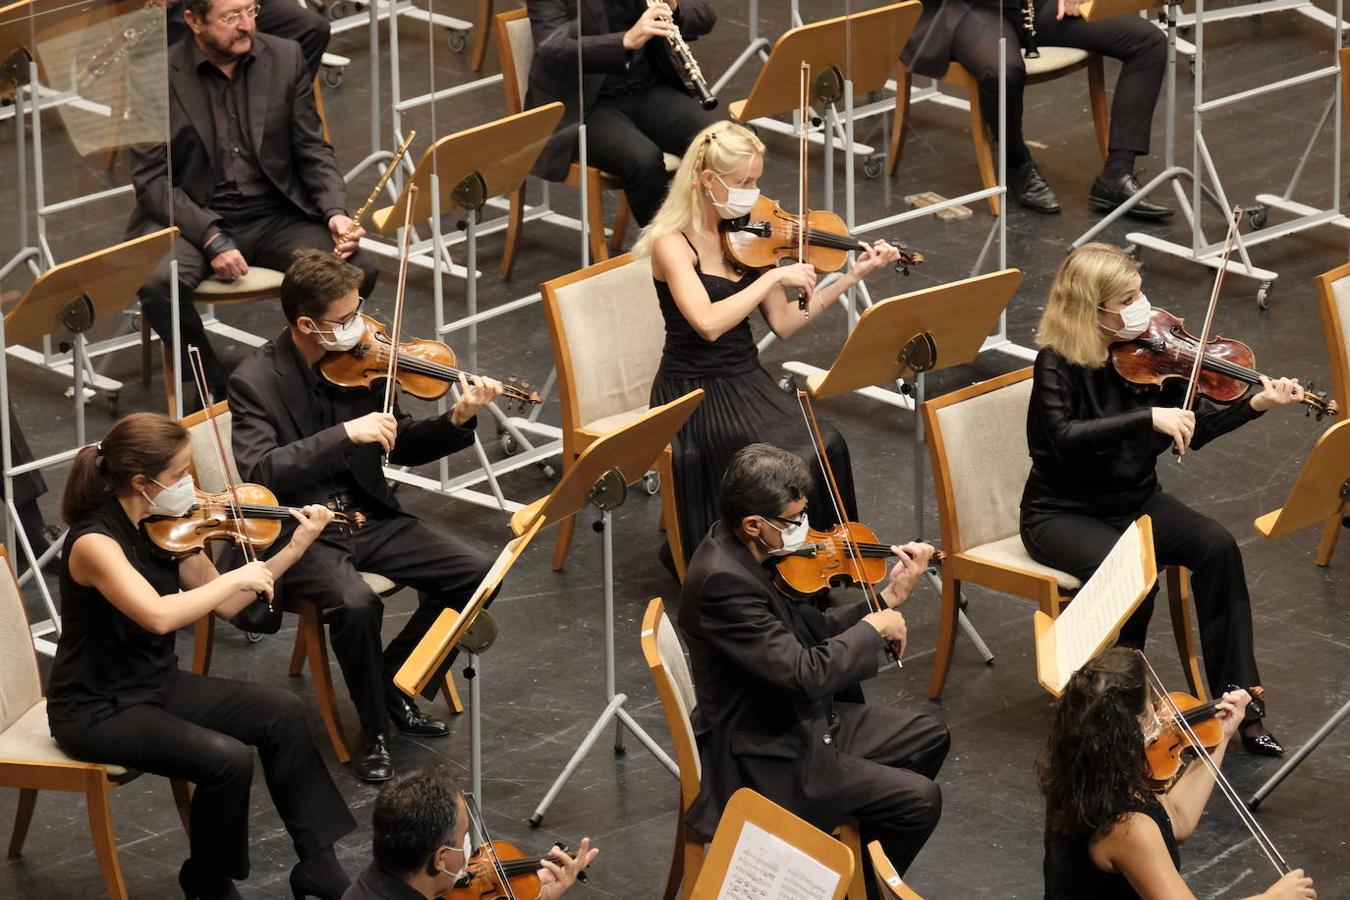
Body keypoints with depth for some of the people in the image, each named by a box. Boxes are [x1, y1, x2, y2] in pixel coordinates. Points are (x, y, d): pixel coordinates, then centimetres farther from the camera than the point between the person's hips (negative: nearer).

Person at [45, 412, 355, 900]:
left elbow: (224, 604, 9)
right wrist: (237, 577, -29)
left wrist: (295, 547, 2)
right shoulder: (94, 542, -26)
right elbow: (159, 615, -41)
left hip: (157, 684, 9)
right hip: (97, 710, -9)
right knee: (227, 760, -25)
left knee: (282, 712, 2)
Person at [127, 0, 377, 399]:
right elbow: (151, 178, -9)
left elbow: (313, 151, 7)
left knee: (358, 269, -23)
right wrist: (211, 238, -22)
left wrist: (335, 212, -12)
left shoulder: (285, 58, 3)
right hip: (191, 217, -3)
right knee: (158, 283, -34)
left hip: (274, 215, 3)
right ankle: (214, 385, -8)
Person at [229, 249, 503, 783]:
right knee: (356, 604, -34)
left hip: (366, 517, 6)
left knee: (474, 574, -10)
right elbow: (259, 472, -28)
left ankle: (396, 682, 10)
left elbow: (403, 449, 11)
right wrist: (345, 434, -33)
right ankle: (374, 730, -9)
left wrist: (458, 421, -9)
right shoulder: (255, 382, -14)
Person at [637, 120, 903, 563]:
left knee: (826, 447, -21)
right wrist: (776, 276, -24)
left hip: (748, 381, 6)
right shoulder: (673, 244, -13)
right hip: (694, 394, -6)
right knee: (794, 458, -28)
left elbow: (783, 322, 6)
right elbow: (708, 323, -27)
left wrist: (853, 277, 1)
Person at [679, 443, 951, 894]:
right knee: (919, 800, -12)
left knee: (929, 737, 19)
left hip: (798, 722, 10)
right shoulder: (723, 581, -31)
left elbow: (811, 632, 7)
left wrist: (889, 599, -2)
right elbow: (806, 674, -33)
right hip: (763, 763, -10)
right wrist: (874, 628, -19)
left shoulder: (742, 552, -1)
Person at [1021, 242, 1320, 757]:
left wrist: (1256, 404, -13)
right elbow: (1065, 439, -33)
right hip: (1064, 515, -5)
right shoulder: (1058, 364, -17)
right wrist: (1149, 418, -39)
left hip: (1134, 501, 5)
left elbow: (1192, 431, 1)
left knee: (1217, 547, -20)